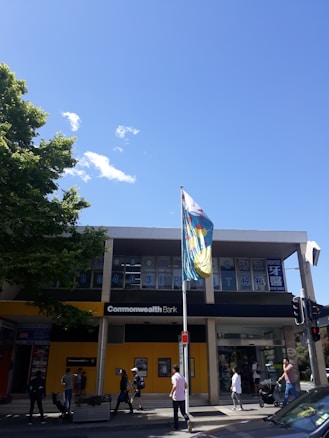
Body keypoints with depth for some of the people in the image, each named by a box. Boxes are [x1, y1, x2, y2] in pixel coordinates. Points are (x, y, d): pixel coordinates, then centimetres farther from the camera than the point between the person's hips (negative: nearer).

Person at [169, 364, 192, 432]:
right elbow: (186, 386, 14)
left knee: (175, 412, 11)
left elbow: (175, 386, -26)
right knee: (183, 412, 9)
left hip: (176, 397, -5)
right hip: (182, 397, 5)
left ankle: (176, 426, 19)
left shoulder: (174, 376, -12)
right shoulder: (182, 377, 10)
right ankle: (188, 420, -17)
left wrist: (171, 393, -16)